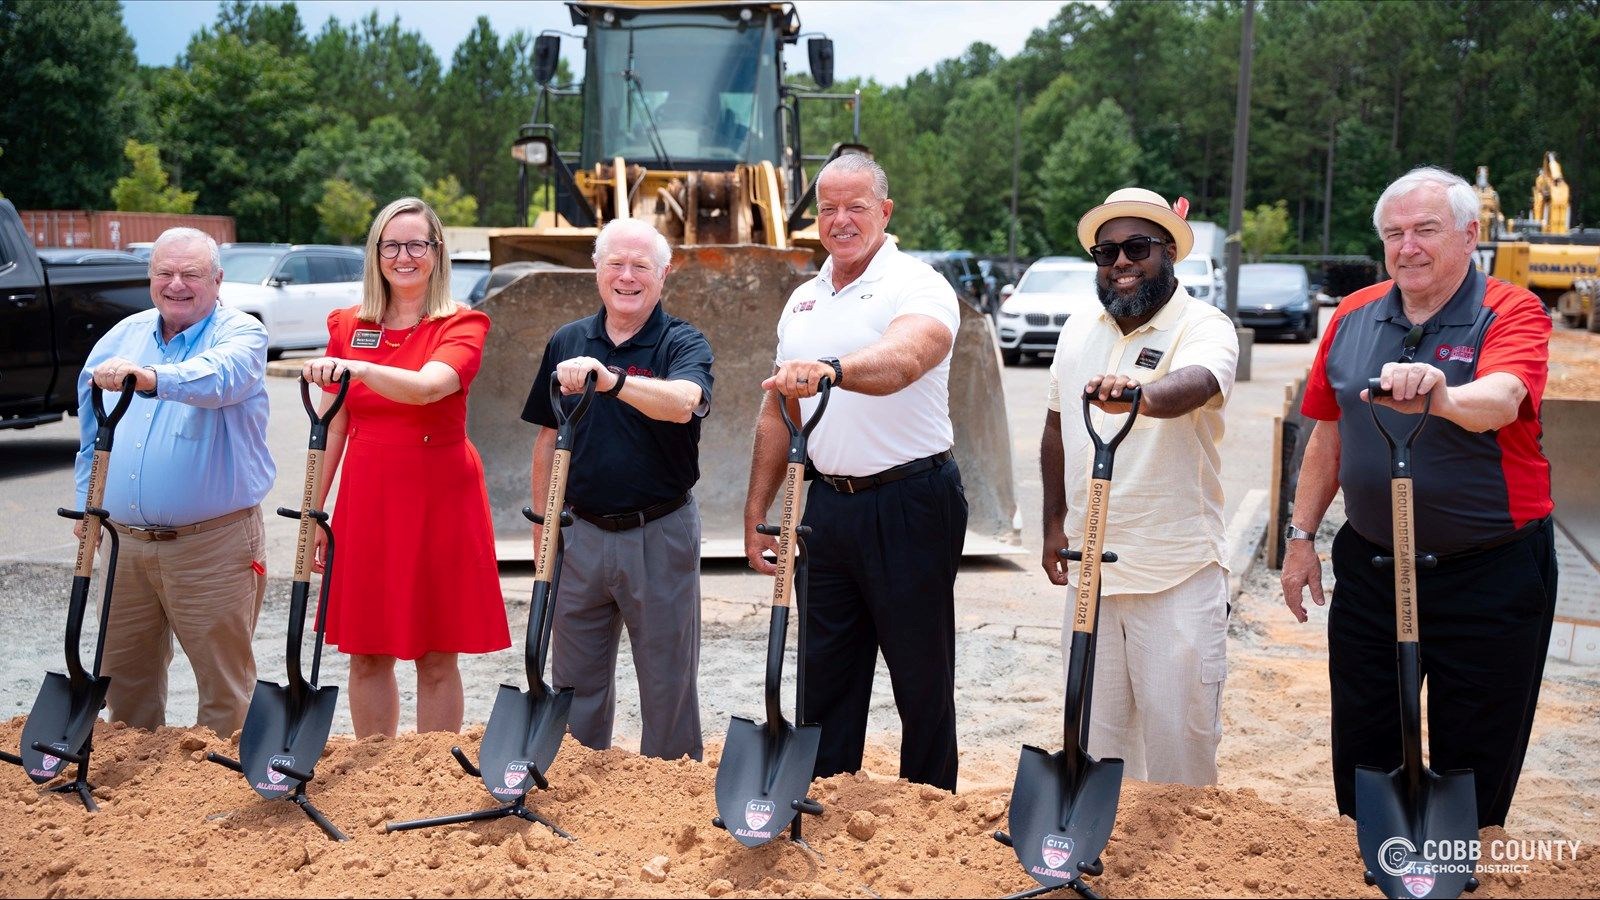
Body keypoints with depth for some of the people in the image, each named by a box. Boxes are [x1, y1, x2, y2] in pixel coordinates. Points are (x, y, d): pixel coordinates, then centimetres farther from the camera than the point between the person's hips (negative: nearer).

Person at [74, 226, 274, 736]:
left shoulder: (240, 334, -7)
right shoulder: (121, 338, 10)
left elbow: (218, 377, -32)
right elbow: (92, 433, 22)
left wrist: (148, 377, -48)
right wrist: (87, 504, 17)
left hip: (212, 543, -5)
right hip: (124, 541, 6)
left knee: (224, 679, 2)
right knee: (124, 674, 15)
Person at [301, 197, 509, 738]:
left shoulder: (462, 326, -3)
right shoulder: (347, 326, 9)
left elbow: (427, 387, -25)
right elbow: (332, 428, 10)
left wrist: (356, 368, -40)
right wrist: (313, 510, 7)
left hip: (438, 499, -3)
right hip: (366, 498, 3)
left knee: (437, 658, 3)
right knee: (366, 653, 8)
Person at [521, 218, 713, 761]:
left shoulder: (684, 344, -6)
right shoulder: (566, 343, 6)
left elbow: (683, 402, -30)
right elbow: (547, 441, 11)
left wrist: (611, 379, -45)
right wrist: (542, 530, 9)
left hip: (659, 534, -3)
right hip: (581, 534, 4)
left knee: (669, 680, 7)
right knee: (575, 680, 13)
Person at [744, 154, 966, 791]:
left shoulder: (918, 286, -9)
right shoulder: (803, 299, 13)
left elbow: (904, 358, -33)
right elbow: (777, 413, 17)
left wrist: (833, 369, -52)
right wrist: (756, 512, 13)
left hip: (910, 504, -6)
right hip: (828, 503, 6)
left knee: (922, 677, 3)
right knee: (823, 670, 11)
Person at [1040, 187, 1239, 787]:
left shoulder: (1204, 328, -10)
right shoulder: (1079, 331, 8)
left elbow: (1193, 385, -34)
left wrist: (1139, 395, -55)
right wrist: (1055, 524, 15)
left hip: (1179, 576, -5)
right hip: (1091, 569, 5)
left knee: (1178, 732, 1)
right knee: (1095, 734, 15)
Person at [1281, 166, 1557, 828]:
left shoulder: (1511, 313, -10)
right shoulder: (1354, 317, 4)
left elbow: (1500, 400, -33)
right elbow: (1327, 438, 12)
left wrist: (1439, 396, -53)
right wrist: (1301, 536, 11)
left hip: (1488, 575, -4)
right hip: (1369, 566, 5)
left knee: (1473, 761, 8)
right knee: (1361, 749, 15)